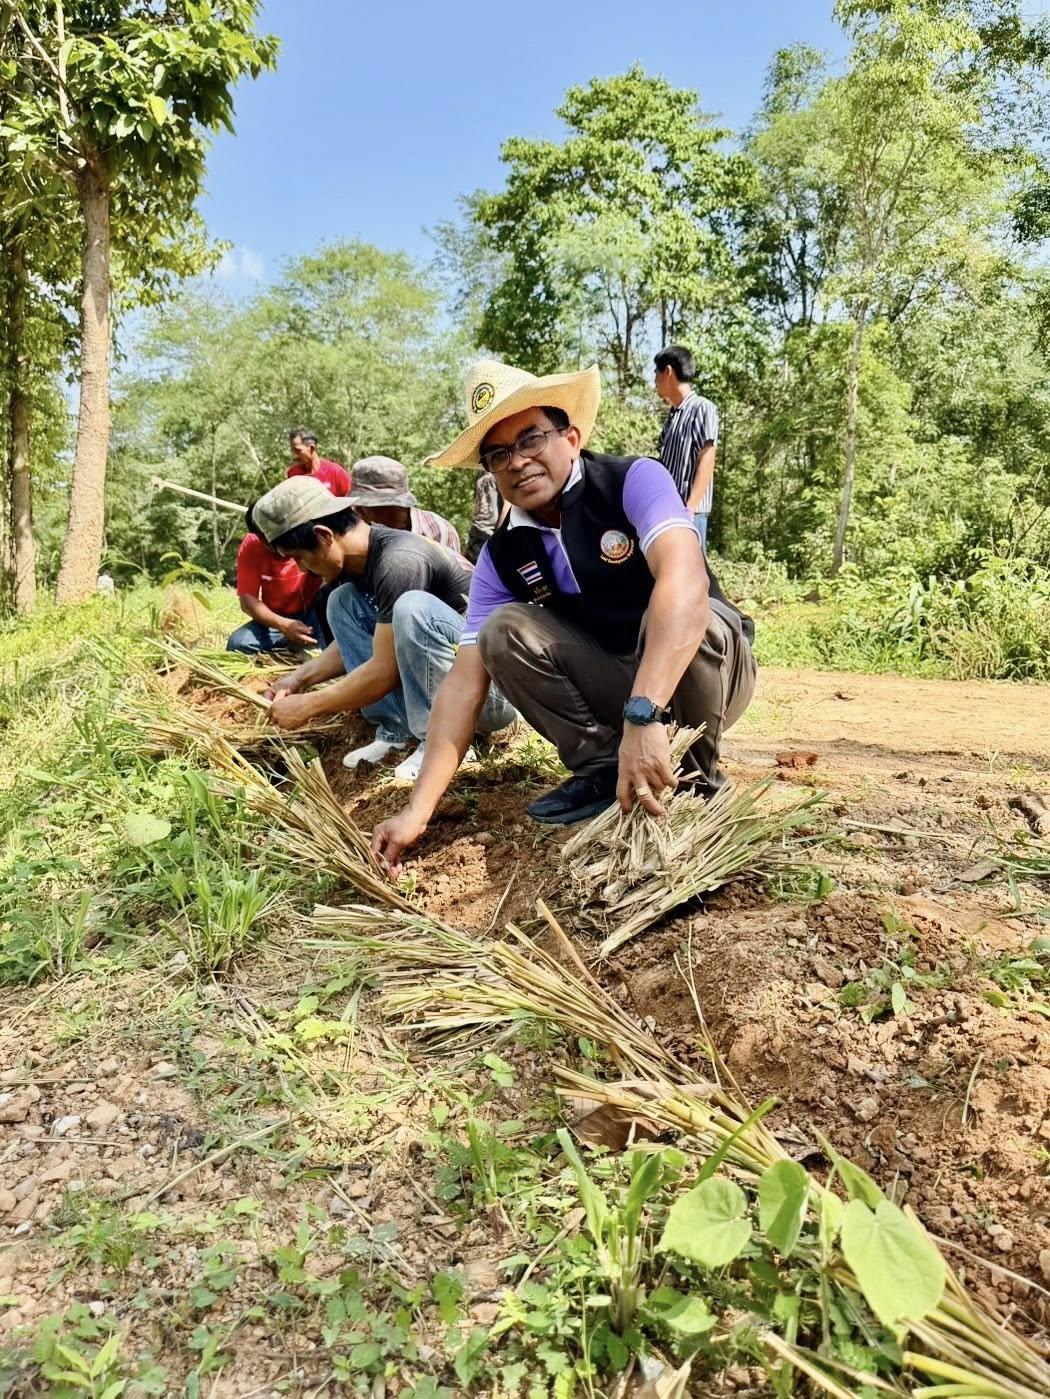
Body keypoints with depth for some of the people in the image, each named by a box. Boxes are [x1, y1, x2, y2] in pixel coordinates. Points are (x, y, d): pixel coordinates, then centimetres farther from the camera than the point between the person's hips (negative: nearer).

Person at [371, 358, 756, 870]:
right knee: (503, 629, -17)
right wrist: (418, 810, -22)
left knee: (677, 617, -36)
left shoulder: (635, 481, -19)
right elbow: (465, 680, -11)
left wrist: (643, 716, -52)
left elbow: (684, 580, -39)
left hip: (705, 666, -4)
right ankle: (602, 768, -10)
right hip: (611, 686, 4)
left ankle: (695, 768, -12)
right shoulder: (502, 556, -6)